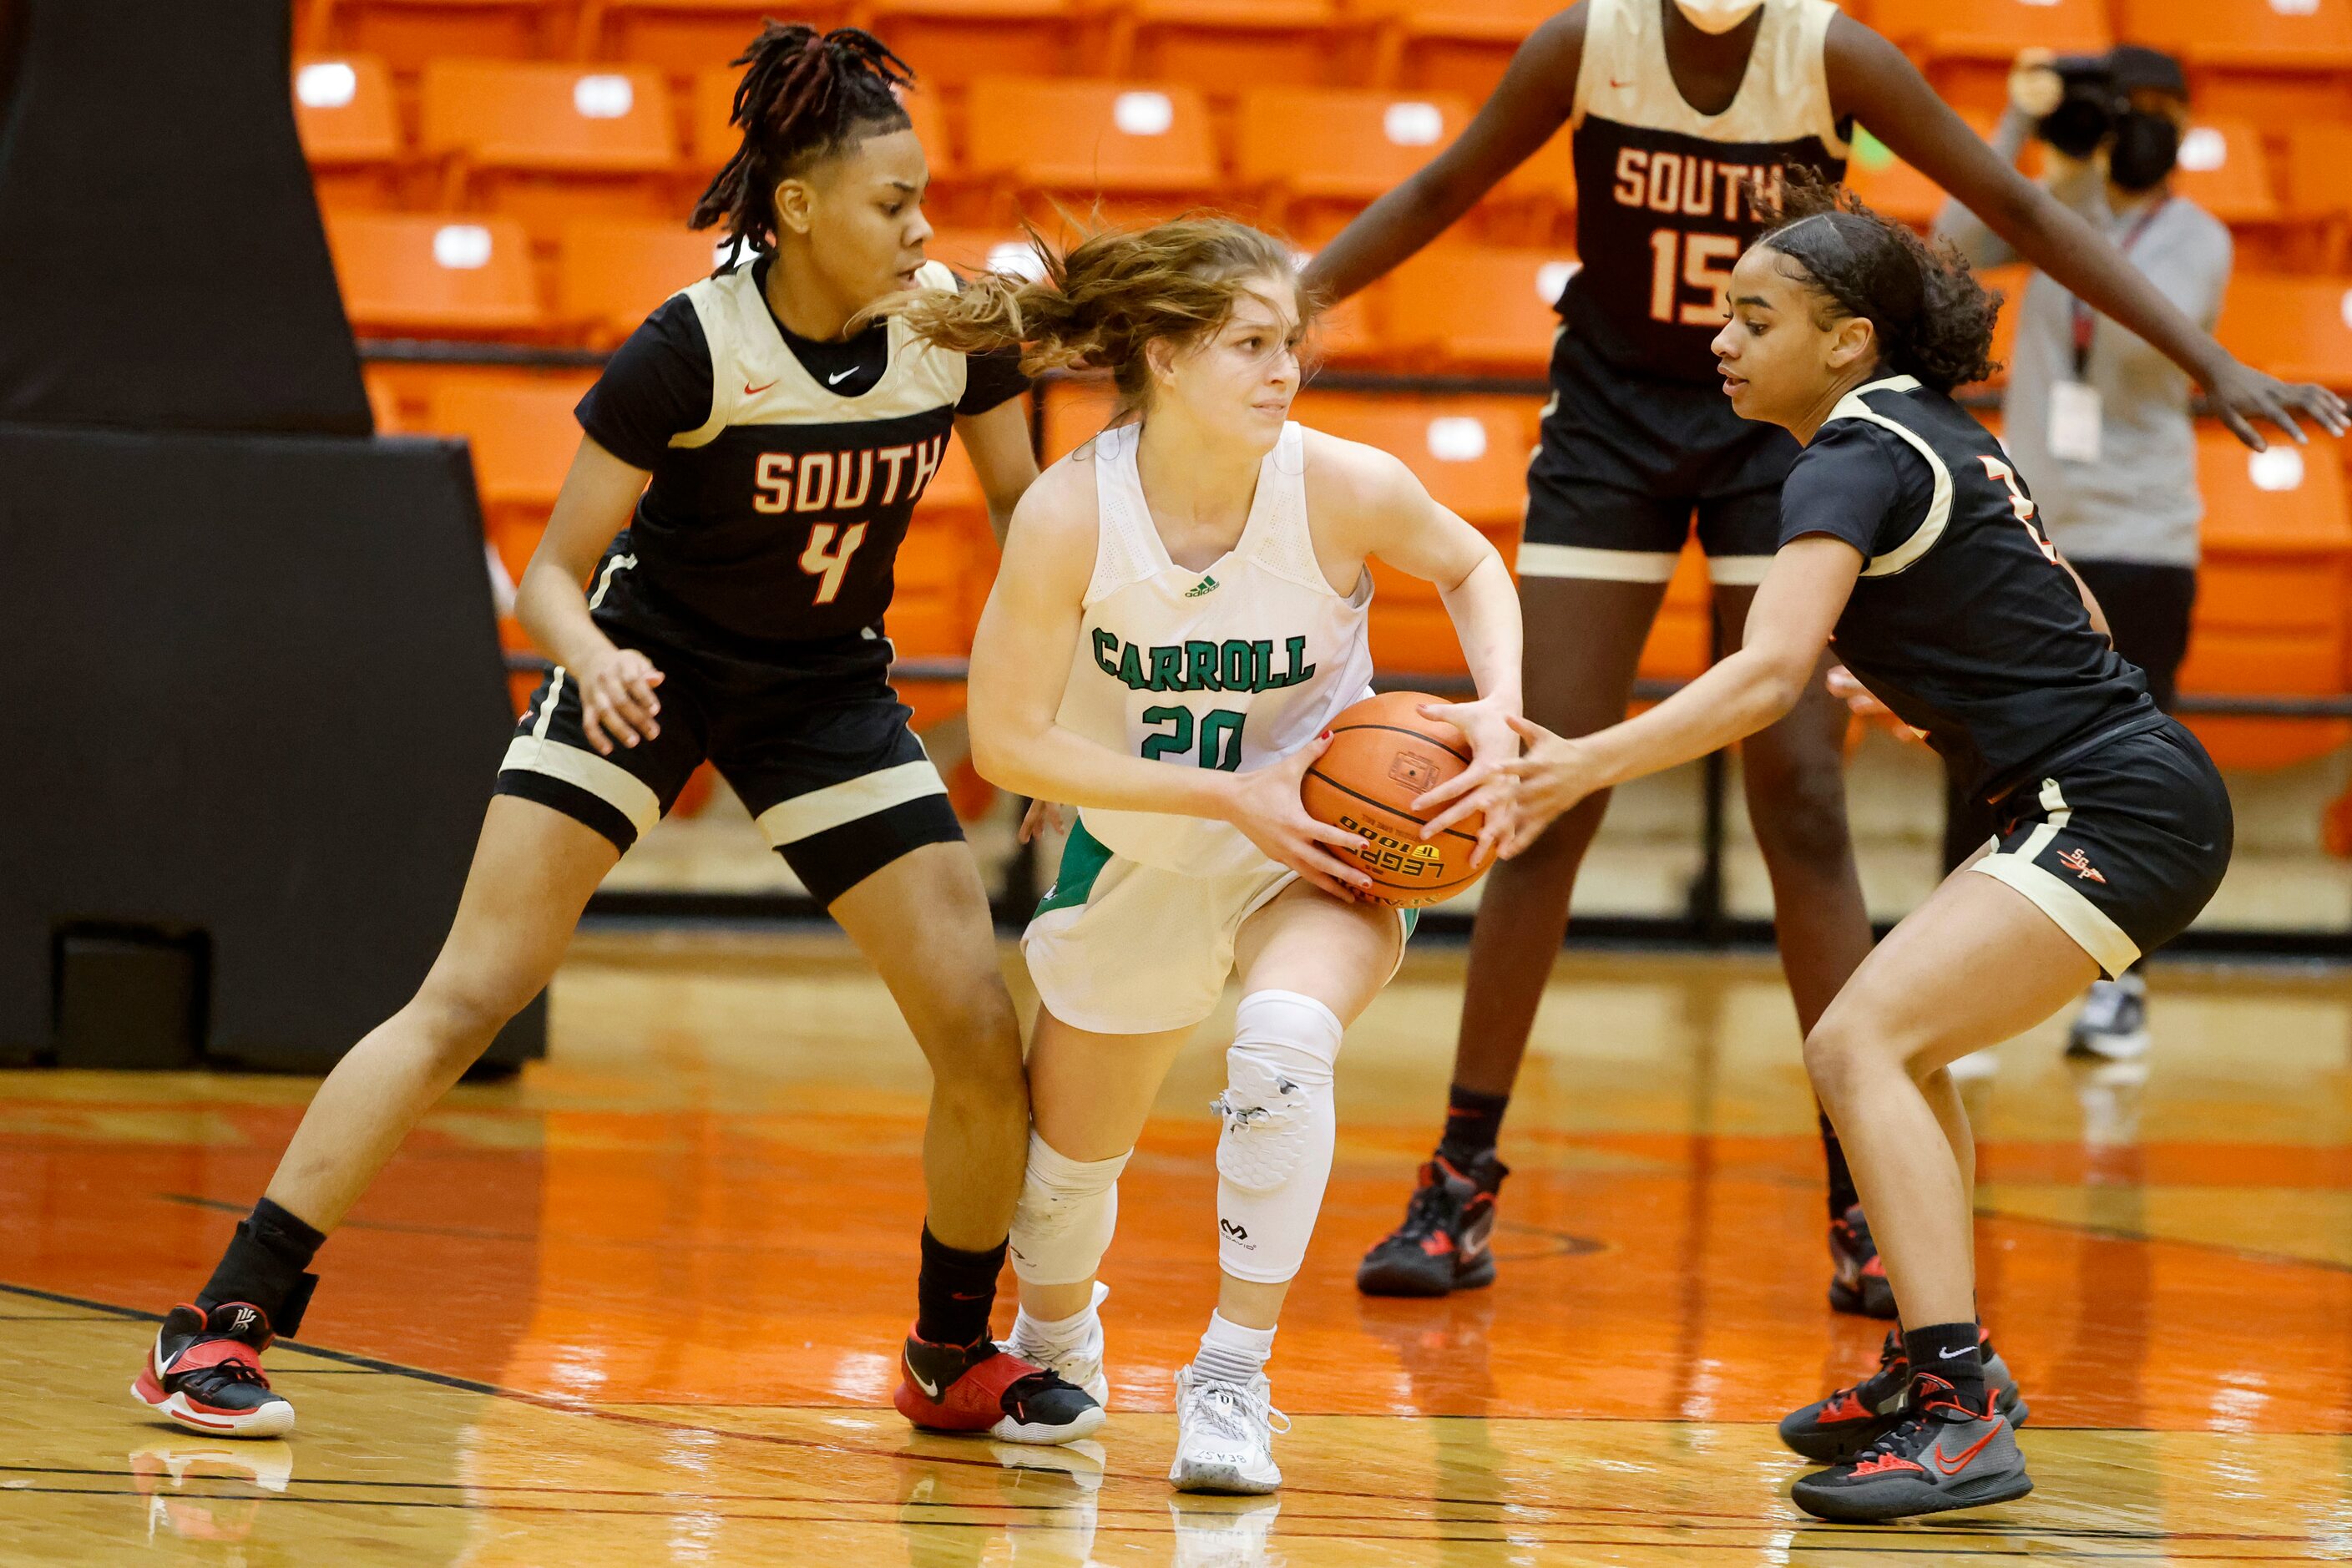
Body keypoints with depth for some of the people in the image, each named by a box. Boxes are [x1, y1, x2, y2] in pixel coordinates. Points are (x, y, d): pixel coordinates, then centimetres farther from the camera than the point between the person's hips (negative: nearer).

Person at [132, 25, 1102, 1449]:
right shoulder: (693, 350, -24)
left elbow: (1028, 508, 5)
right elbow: (556, 572, -17)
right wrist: (596, 661, -38)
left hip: (827, 686, 4)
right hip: (652, 662, -4)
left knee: (984, 1034, -4)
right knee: (468, 998, -14)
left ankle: (956, 1358, 19)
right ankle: (222, 1327, -12)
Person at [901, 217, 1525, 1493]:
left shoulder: (1346, 490, -23)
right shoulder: (1071, 515, -25)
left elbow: (1471, 570, 0)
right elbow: (1008, 738, -19)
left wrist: (1498, 711, -18)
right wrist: (1228, 795, -25)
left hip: (1318, 856, -1)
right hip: (1137, 855, 1)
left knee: (1285, 1040, -34)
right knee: (1070, 1150, 15)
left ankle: (1233, 1379, -19)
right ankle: (1052, 1341, 53)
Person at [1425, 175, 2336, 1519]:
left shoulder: (1858, 462, -14)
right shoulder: (1937, 435, 15)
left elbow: (1768, 675, -28)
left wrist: (1583, 766, -34)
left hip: (2119, 810, -10)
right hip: (2121, 795, 10)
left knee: (1861, 1044, -19)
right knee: (1905, 1047, 25)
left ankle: (1961, 1421, -27)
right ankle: (1940, 1370, 32)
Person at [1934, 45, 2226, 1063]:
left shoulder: (2198, 241, 0)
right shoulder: (2060, 206, 8)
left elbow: (2142, 338, -17)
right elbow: (1958, 242, -9)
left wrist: (2085, 208, -19)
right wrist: (2020, 122, -16)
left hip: (2138, 539, -3)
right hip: (2023, 530, 3)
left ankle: (2115, 987, 5)